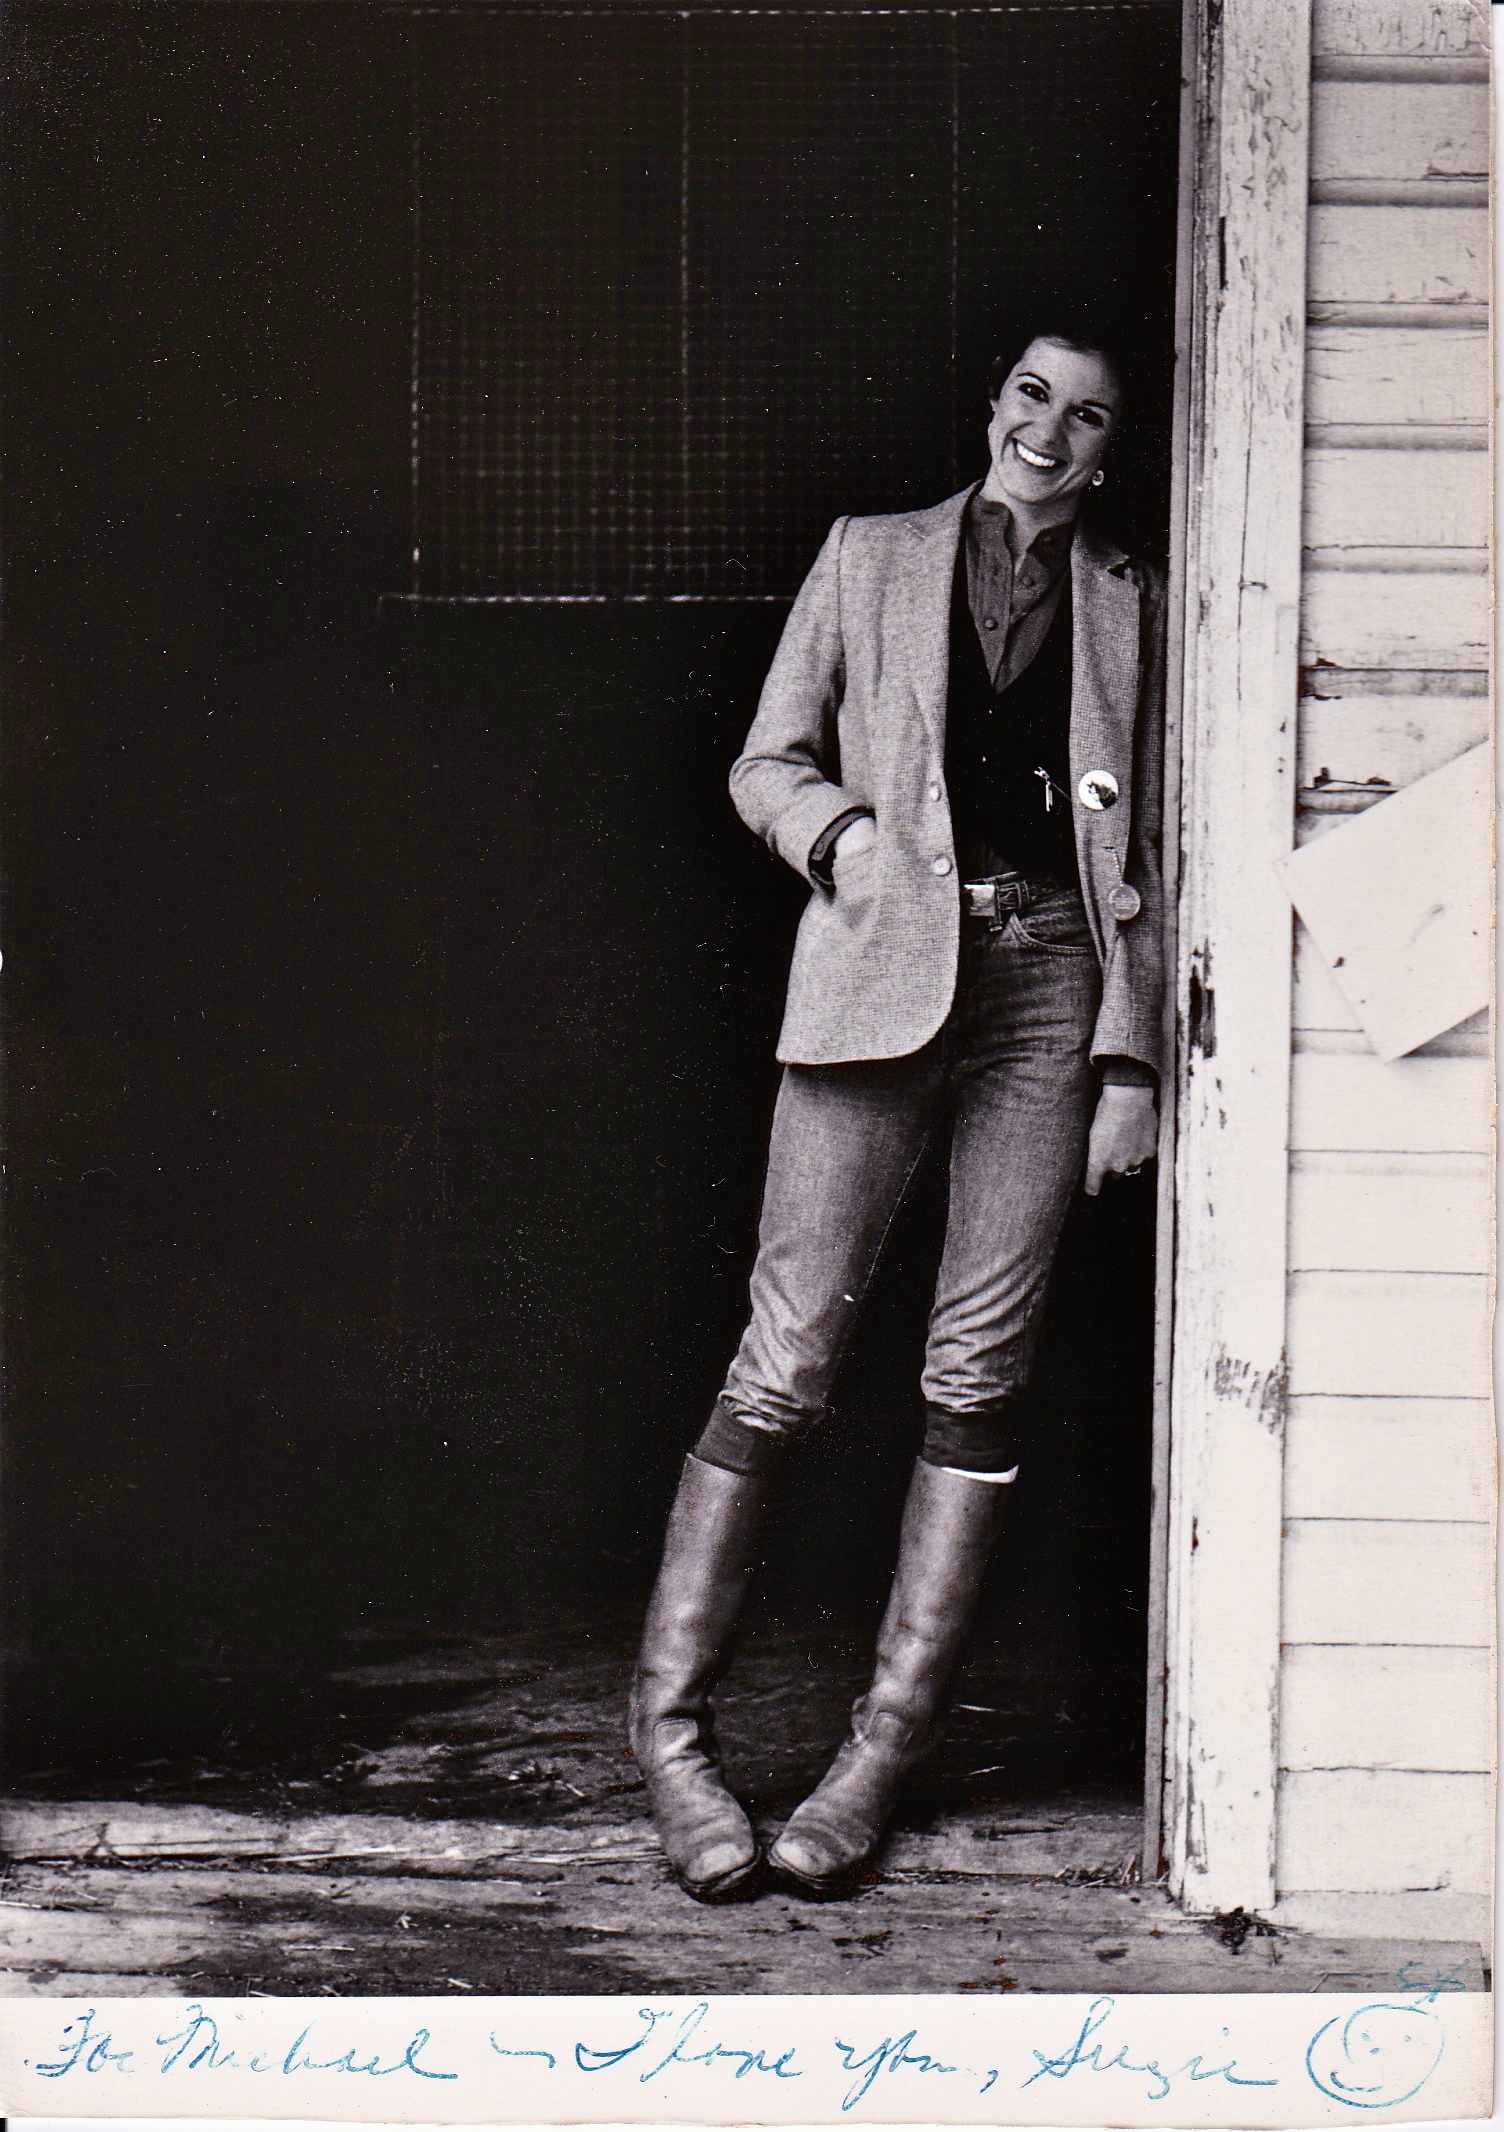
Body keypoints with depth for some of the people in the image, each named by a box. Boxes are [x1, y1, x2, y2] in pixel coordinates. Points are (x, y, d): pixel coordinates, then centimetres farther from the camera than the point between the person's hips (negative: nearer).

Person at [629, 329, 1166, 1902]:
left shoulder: (1131, 606, 16)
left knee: (980, 1363, -2)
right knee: (790, 1352, -8)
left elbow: (1145, 852, 13)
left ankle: (887, 1745, 6)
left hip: (1052, 975, 2)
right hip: (884, 962, -1)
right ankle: (667, 1719, 2)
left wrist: (1132, 1055, 4)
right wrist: (841, 832, -7)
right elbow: (766, 764, 14)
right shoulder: (870, 556, 15)